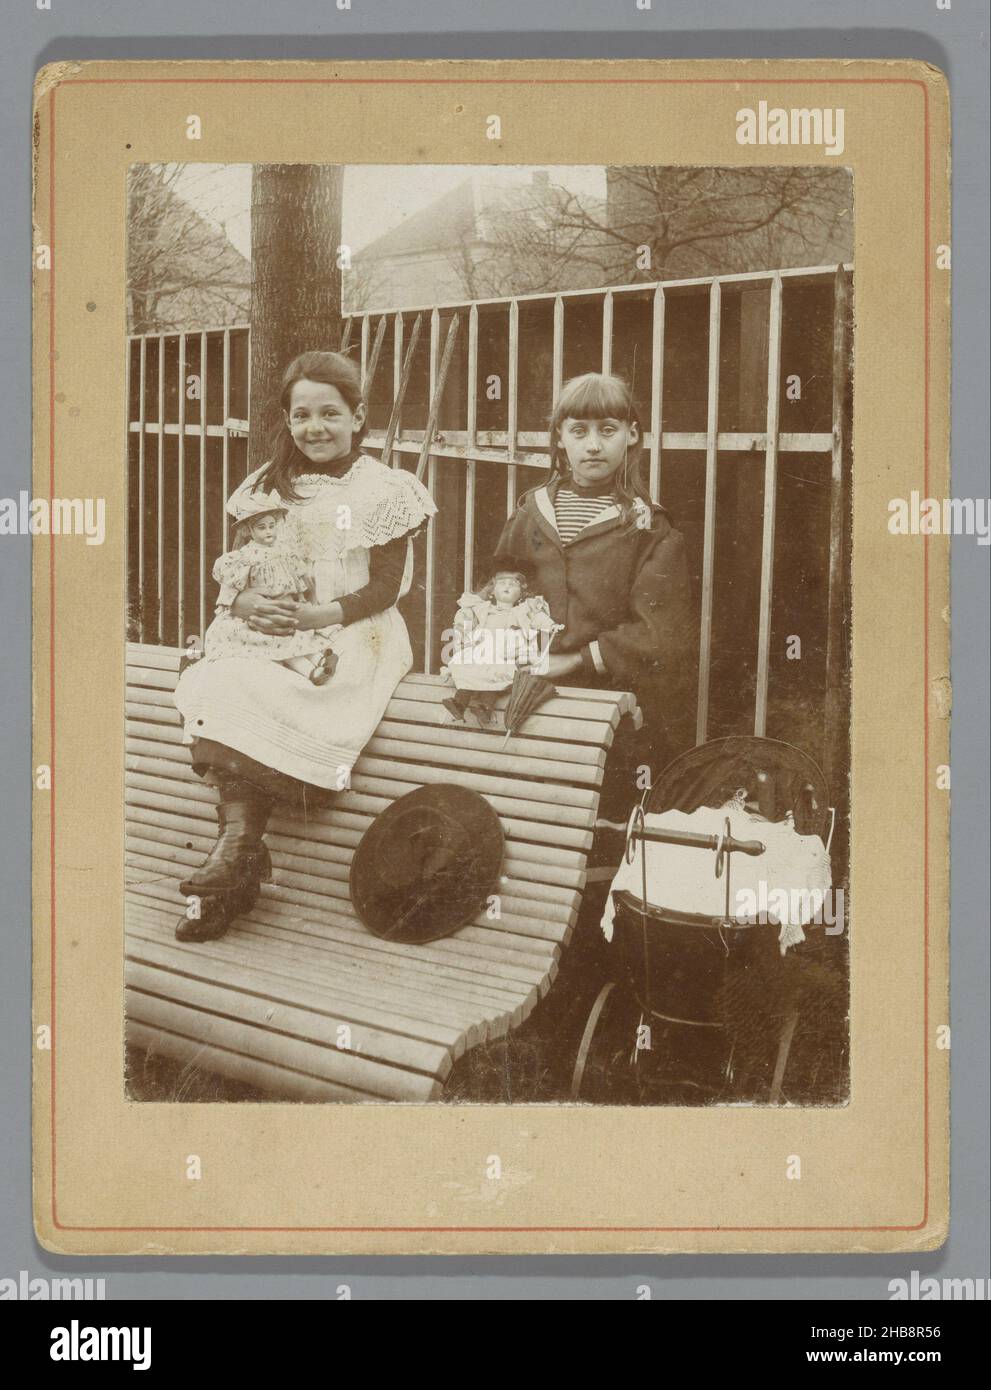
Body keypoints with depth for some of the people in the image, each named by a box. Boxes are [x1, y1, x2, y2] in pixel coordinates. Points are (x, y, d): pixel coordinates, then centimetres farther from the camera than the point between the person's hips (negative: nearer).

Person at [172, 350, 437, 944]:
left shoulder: (384, 489, 1)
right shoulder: (270, 485, 16)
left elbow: (384, 587, -4)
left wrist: (316, 616, -18)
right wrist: (248, 602, -11)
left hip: (353, 635, -4)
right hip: (269, 629, 5)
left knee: (264, 698, -32)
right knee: (209, 685, -27)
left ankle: (238, 846, -22)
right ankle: (241, 841, -30)